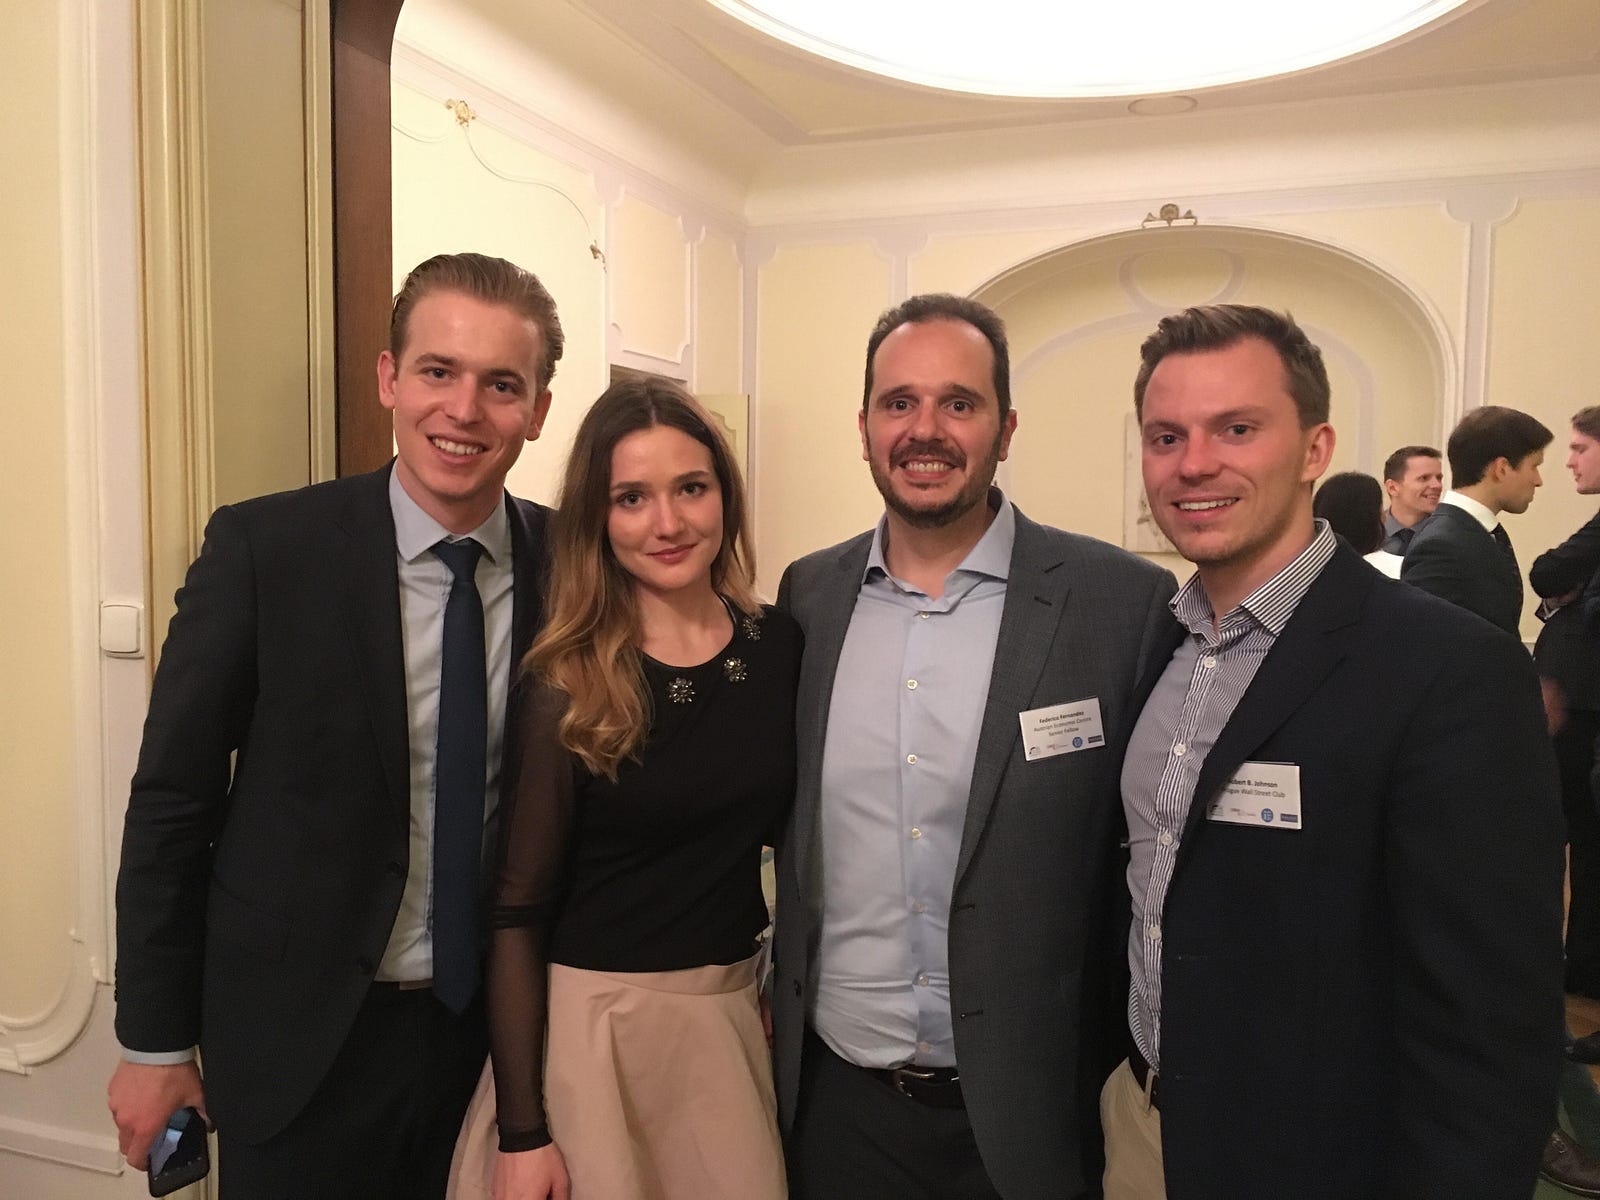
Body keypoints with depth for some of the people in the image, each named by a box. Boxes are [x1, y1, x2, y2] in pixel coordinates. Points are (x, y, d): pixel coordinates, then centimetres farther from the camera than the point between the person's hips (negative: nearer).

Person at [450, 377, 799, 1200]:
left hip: (733, 1016, 4)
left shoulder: (781, 647, -3)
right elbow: (516, 911, -12)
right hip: (591, 1024, -4)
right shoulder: (568, 687, -14)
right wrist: (521, 1131, -12)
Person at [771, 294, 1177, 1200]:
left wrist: (1133, 1057, -3)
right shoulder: (807, 597, -1)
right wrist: (779, 1001, 6)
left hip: (1024, 1112, -2)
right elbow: (787, 827, 8)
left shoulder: (1124, 604, -13)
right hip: (833, 1098, 3)